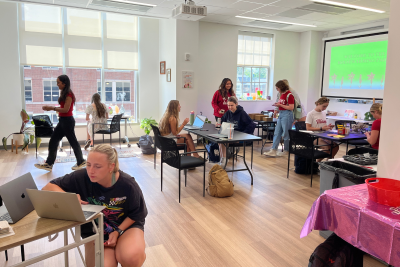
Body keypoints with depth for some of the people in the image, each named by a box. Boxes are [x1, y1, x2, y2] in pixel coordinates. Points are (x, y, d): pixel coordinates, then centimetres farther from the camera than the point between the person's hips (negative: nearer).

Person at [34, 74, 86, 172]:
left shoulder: (69, 94, -15)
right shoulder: (64, 94, 14)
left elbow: (66, 109, -20)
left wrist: (52, 108, -16)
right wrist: (51, 108, 8)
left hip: (67, 121, -10)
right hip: (63, 121, 10)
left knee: (73, 141, 1)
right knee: (53, 141, 8)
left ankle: (81, 162, 16)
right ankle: (48, 164, 14)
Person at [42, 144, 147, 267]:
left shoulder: (128, 184, -21)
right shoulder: (81, 177, -20)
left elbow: (137, 214, -5)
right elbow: (48, 187, -11)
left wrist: (118, 231, -16)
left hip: (127, 225, -1)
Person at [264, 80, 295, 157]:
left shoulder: (289, 95, -13)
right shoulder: (282, 94, 12)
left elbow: (291, 107, -17)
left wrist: (280, 105, -15)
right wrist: (278, 104, 6)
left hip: (287, 114, -9)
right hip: (281, 114, 9)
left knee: (286, 134, 1)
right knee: (277, 133, 5)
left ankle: (286, 151, 15)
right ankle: (273, 151, 6)